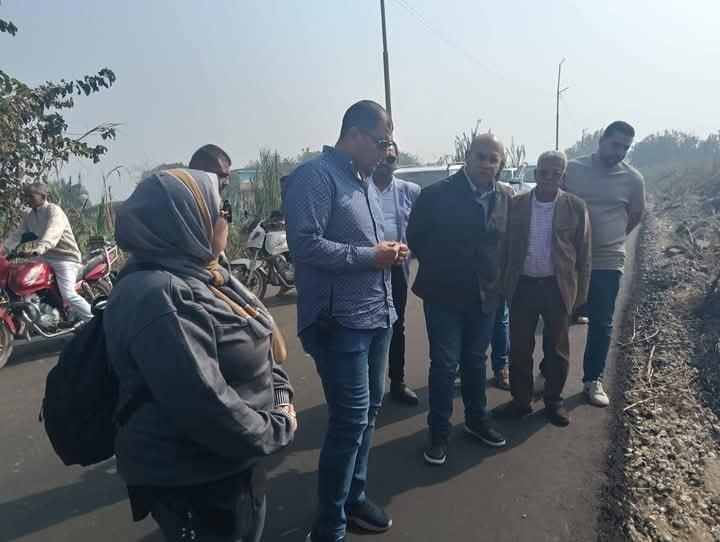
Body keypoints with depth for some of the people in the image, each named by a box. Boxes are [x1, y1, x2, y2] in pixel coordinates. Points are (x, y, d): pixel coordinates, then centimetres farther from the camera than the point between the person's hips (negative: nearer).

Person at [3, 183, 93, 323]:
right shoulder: (29, 215, 13)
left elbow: (52, 232, -30)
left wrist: (39, 248, -46)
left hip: (65, 257, -9)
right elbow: (17, 235, 12)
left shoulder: (53, 210, -13)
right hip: (44, 258, 9)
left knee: (68, 295, -22)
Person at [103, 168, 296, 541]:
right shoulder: (158, 297, -28)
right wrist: (277, 430, -18)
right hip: (192, 480, -9)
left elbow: (256, 350, 10)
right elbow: (203, 406, -32)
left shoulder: (201, 274, 3)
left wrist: (281, 397, -3)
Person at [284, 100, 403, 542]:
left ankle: (354, 496, 37)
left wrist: (390, 252, 2)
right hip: (340, 321, -9)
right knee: (350, 420, -3)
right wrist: (370, 256, -17)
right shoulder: (315, 175, -12)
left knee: (369, 411, 17)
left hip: (377, 316, 9)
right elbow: (305, 244, -22)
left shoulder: (363, 180, 17)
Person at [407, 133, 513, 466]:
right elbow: (415, 238, -4)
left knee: (475, 360, 18)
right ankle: (439, 432, 18)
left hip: (485, 294, 4)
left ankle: (476, 420, 36)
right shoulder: (437, 195, -13)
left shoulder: (505, 199, 1)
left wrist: (494, 276, 7)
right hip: (444, 294, -4)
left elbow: (505, 241, 13)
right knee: (444, 364, 3)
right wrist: (437, 269, 3)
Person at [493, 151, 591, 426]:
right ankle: (521, 400, 25)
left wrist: (580, 292, 0)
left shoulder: (576, 207, -2)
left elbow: (583, 253, 1)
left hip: (557, 288, -1)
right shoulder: (515, 204, 0)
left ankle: (554, 401, 30)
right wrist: (504, 284, 2)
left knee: (557, 349, 12)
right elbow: (505, 246, 4)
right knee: (519, 348, 9)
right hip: (522, 286, 1)